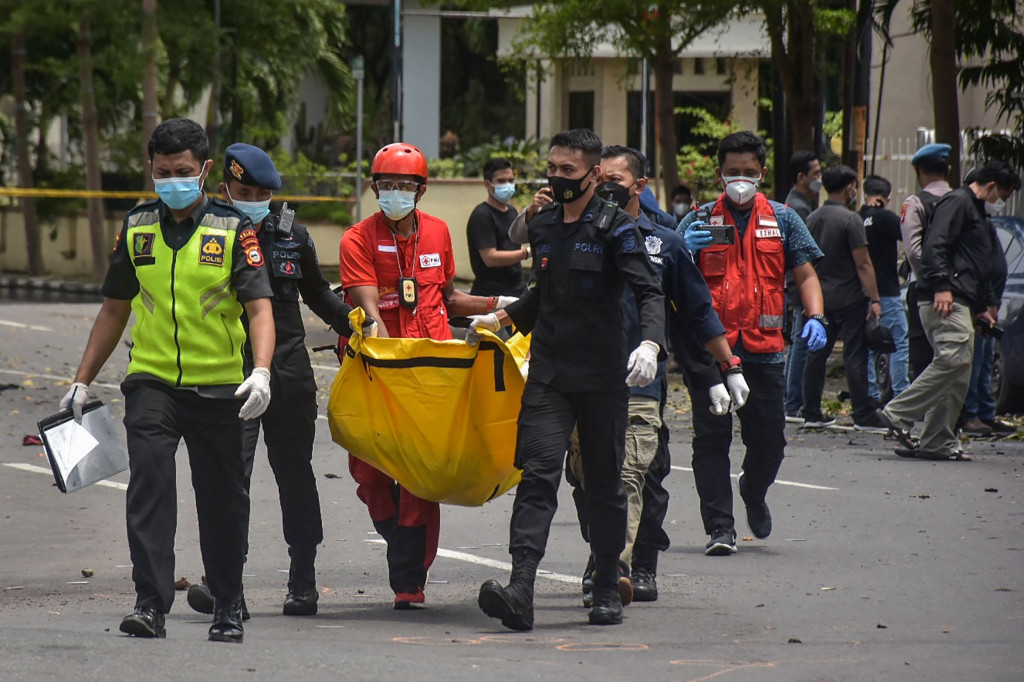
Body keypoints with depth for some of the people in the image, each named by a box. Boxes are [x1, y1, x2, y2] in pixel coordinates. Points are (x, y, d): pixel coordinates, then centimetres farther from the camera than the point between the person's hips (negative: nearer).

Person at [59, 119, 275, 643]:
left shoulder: (233, 230, -3)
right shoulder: (136, 228, 7)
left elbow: (259, 308, -10)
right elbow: (115, 309, 16)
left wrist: (261, 371, -27)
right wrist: (82, 381, 14)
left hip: (218, 388, -1)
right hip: (152, 382, 2)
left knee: (223, 501, 7)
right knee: (149, 485, -15)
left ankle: (227, 610, 20)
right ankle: (150, 604, -16)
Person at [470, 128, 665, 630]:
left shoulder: (615, 228, -6)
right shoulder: (542, 226, 13)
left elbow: (650, 293, -14)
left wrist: (650, 344, -31)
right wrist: (502, 318, 28)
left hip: (603, 376, -4)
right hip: (548, 373, 4)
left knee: (605, 485, 7)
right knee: (537, 475, -11)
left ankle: (607, 591, 19)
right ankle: (520, 589, -23)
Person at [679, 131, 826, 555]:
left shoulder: (782, 220, 10)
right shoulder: (700, 221, 6)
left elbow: (805, 276, 11)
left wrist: (815, 318, -7)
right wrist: (686, 250, -18)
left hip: (763, 349, 1)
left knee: (769, 441, 4)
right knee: (711, 439, -5)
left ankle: (754, 493, 35)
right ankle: (719, 527, 0)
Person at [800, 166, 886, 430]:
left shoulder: (812, 219, 9)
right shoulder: (850, 220, -13)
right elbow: (863, 264, -16)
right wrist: (874, 299, -14)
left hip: (820, 297, 7)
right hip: (849, 299, -7)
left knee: (817, 354, 10)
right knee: (855, 356, -4)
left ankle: (812, 414, 12)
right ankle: (863, 416, -3)